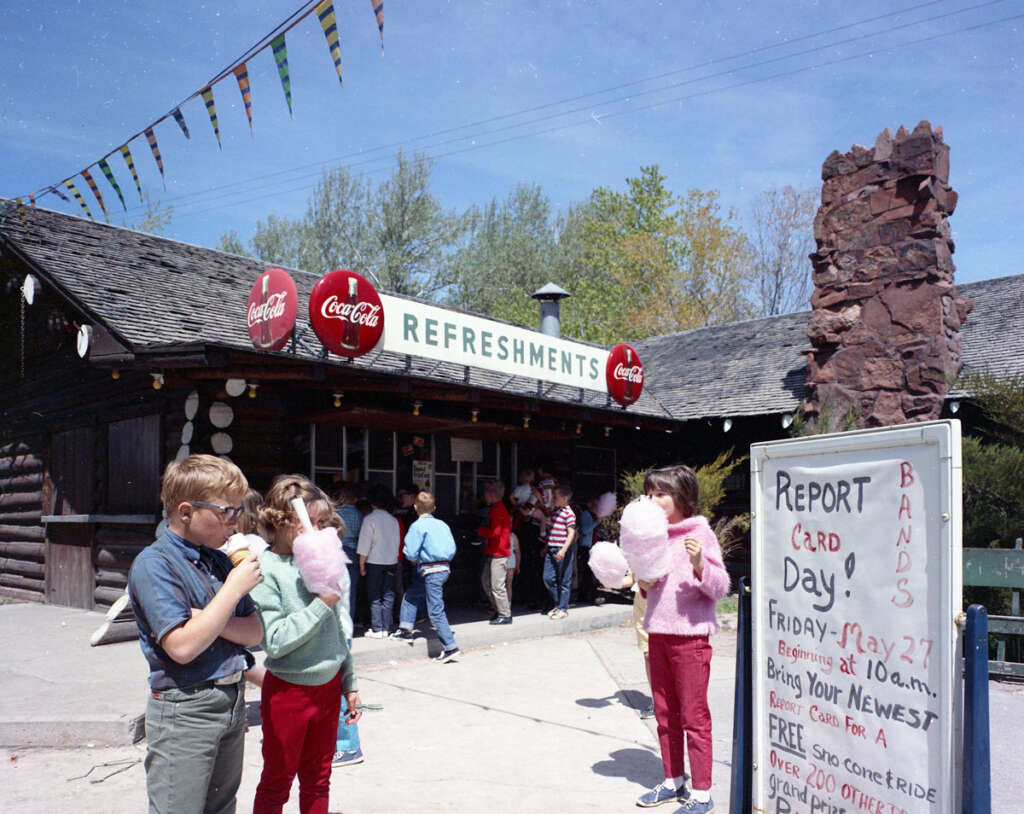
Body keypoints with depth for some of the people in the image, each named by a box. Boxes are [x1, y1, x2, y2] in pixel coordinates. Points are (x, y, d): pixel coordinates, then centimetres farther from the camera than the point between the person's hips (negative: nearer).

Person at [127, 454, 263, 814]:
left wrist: (214, 622, -14)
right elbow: (183, 647, -23)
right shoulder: (153, 564, -13)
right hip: (183, 712, -7)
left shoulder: (220, 561, 9)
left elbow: (254, 633, 6)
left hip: (233, 701, 7)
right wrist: (234, 587, -18)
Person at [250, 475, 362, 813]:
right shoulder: (265, 570, -16)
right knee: (276, 785, 11)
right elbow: (274, 642, -23)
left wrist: (349, 683, 13)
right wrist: (321, 604, -24)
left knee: (318, 781, 18)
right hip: (288, 691, -5)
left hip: (329, 685, 5)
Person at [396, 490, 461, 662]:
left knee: (435, 610, -6)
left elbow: (411, 553, -13)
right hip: (445, 567, 8)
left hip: (431, 571, -8)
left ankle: (450, 647, -8)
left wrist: (416, 560, 8)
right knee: (410, 595, 23)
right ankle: (406, 629, 25)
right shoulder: (443, 524, 11)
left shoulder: (417, 526, -8)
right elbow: (452, 549, 9)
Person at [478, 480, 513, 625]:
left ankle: (505, 615, 1)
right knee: (486, 581, 15)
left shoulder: (497, 510, -16)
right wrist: (484, 530, 12)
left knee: (497, 586, -7)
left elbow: (495, 532, -22)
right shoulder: (498, 508, 16)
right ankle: (499, 610, 23)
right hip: (492, 553, 11)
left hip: (498, 554, -11)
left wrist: (480, 530, -7)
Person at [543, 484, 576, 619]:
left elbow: (571, 533, -15)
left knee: (564, 581, 2)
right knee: (548, 578, 6)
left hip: (562, 551, -8)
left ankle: (563, 608, 9)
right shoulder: (554, 511, 15)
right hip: (551, 550, 8)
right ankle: (558, 603, 21)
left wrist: (564, 550, -23)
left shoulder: (568, 513, -10)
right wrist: (546, 547, 21)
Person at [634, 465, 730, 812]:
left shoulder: (700, 533, -9)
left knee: (694, 717, 1)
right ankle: (673, 781, 29)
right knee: (665, 714, 15)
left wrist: (700, 563, -28)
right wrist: (644, 585, 1)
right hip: (658, 633, 7)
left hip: (690, 636, -7)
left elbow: (720, 588, -12)